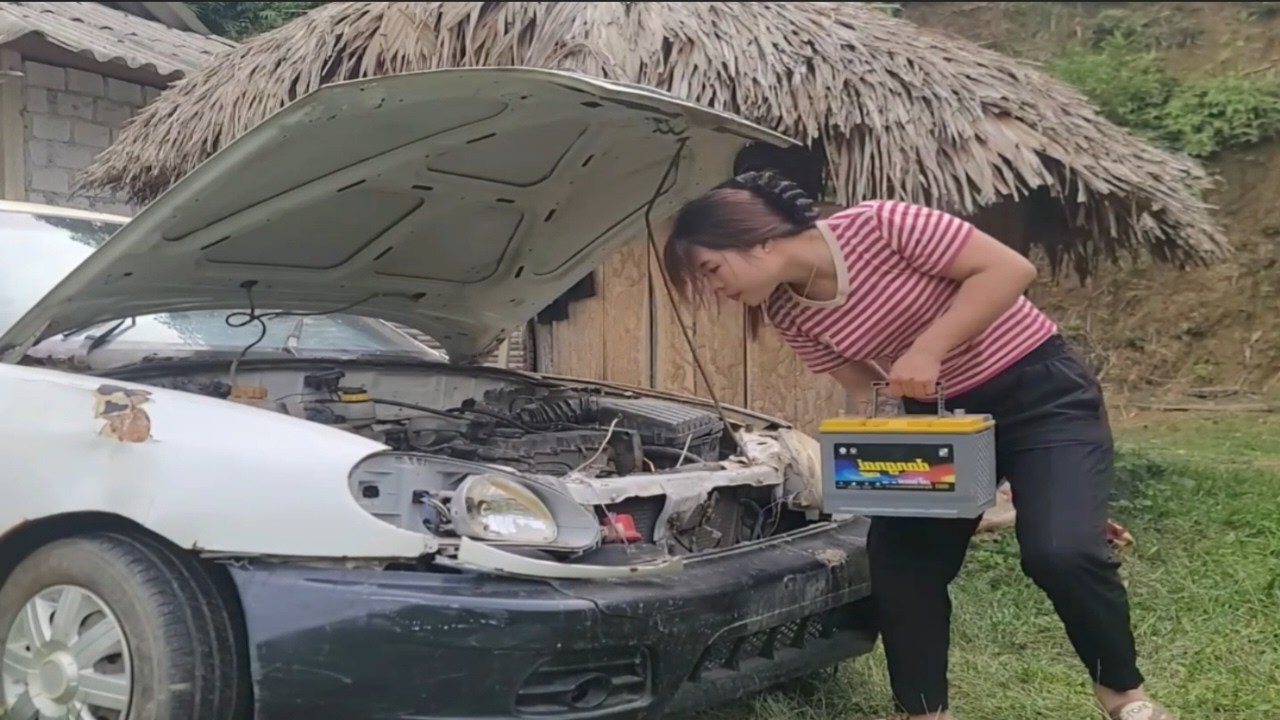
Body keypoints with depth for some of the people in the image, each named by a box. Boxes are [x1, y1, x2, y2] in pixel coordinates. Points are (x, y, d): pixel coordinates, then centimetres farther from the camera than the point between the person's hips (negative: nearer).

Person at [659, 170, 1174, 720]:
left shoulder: (879, 226, -24)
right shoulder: (790, 315, -6)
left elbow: (1010, 269, -23)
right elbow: (864, 389, 3)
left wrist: (927, 349, -27)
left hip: (1040, 393, -6)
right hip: (940, 414, 7)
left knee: (1060, 551, -21)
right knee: (899, 559, 0)